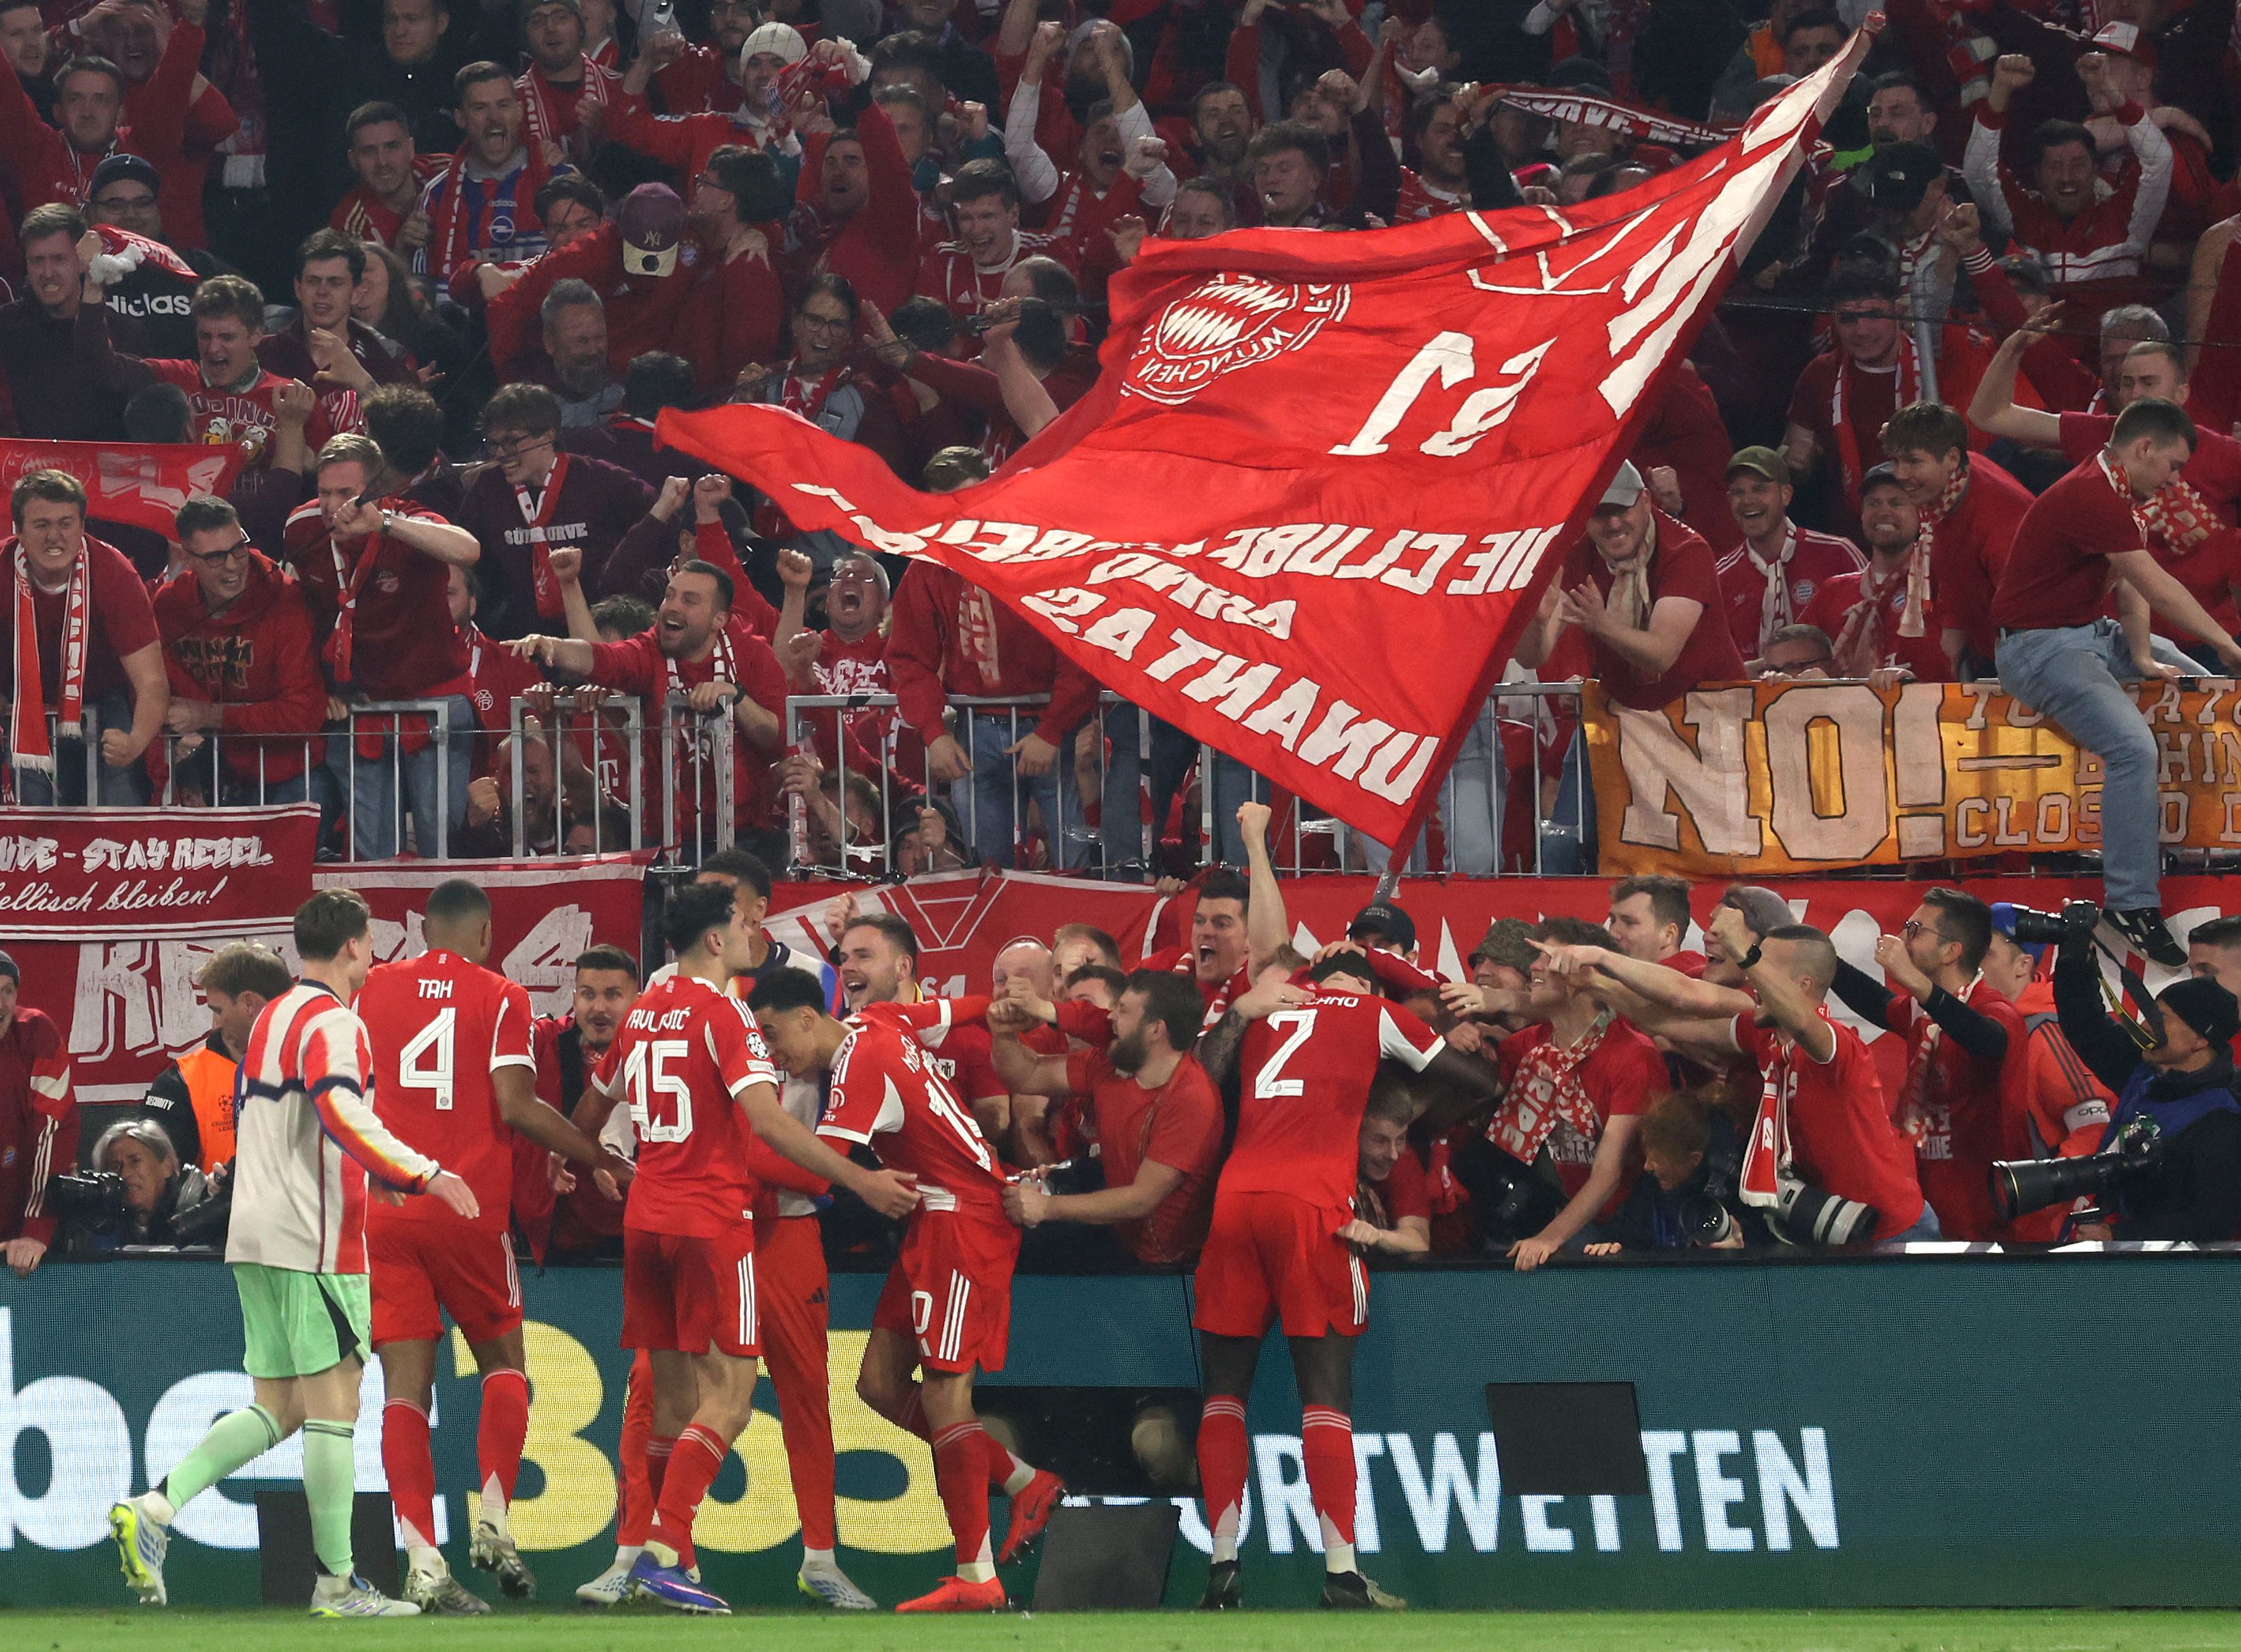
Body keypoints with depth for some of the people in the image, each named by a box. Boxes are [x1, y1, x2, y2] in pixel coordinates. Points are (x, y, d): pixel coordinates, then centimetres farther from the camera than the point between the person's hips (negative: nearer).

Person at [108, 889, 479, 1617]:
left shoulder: (272, 1019, 19)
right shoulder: (332, 1023, -11)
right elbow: (343, 1114, -28)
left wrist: (377, 1175, 37)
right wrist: (424, 1175, -31)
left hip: (256, 1241, 9)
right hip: (317, 1241, -9)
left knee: (277, 1407, 11)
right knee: (332, 1405, -4)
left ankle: (154, 1507, -4)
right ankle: (337, 1581, -2)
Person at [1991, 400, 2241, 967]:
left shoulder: (2113, 493, 11)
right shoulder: (2091, 497, -24)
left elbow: (2133, 587, 10)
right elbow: (2158, 590, -21)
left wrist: (2142, 657, -3)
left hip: (2091, 635, 11)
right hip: (2039, 645, -11)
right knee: (2134, 746, -30)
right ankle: (2133, 904, -27)